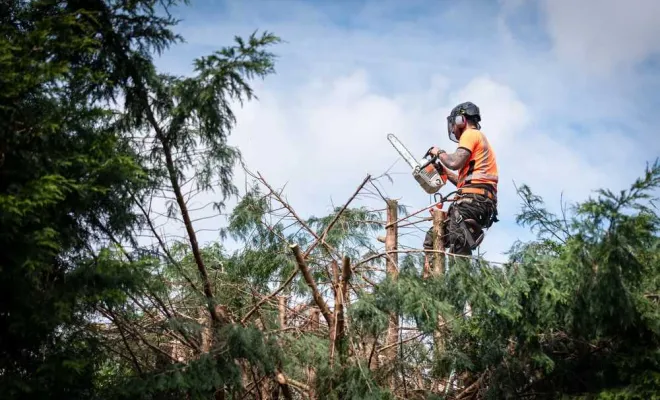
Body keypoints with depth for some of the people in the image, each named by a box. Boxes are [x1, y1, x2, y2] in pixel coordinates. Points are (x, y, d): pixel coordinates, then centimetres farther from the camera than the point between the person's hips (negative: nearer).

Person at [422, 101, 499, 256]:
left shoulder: (470, 134, 2)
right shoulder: (478, 139, 32)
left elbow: (455, 162, -15)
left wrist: (439, 153, 4)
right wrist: (444, 171, 31)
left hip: (473, 200, -10)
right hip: (476, 200, 10)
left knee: (459, 252, -22)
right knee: (432, 238, 11)